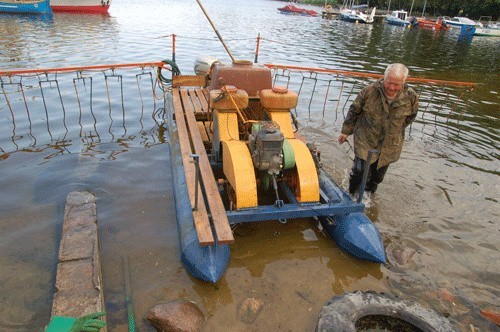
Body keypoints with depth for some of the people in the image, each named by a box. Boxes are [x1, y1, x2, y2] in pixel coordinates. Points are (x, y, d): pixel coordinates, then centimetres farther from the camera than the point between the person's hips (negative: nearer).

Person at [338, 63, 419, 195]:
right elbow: (354, 111, -3)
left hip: (390, 144, 2)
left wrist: (395, 131, 13)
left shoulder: (411, 97, -13)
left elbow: (410, 117, 9)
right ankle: (351, 195, 23)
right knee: (359, 171, -3)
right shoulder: (370, 91, -17)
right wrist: (346, 131, 2)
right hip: (365, 140, -2)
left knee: (378, 174, 16)